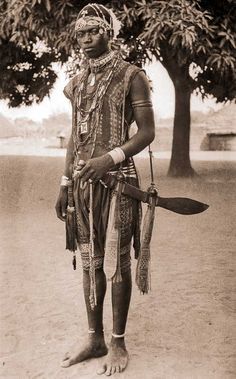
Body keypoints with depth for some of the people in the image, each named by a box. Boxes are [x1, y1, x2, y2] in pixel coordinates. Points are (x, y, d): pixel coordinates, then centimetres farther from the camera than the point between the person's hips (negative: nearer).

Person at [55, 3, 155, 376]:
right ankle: (95, 338, 25)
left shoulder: (131, 76, -3)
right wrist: (65, 183, 13)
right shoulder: (78, 82, 14)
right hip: (84, 182, 6)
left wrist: (110, 158, -19)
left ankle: (118, 343, 17)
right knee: (90, 262, 11)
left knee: (117, 263, 1)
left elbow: (147, 132, -6)